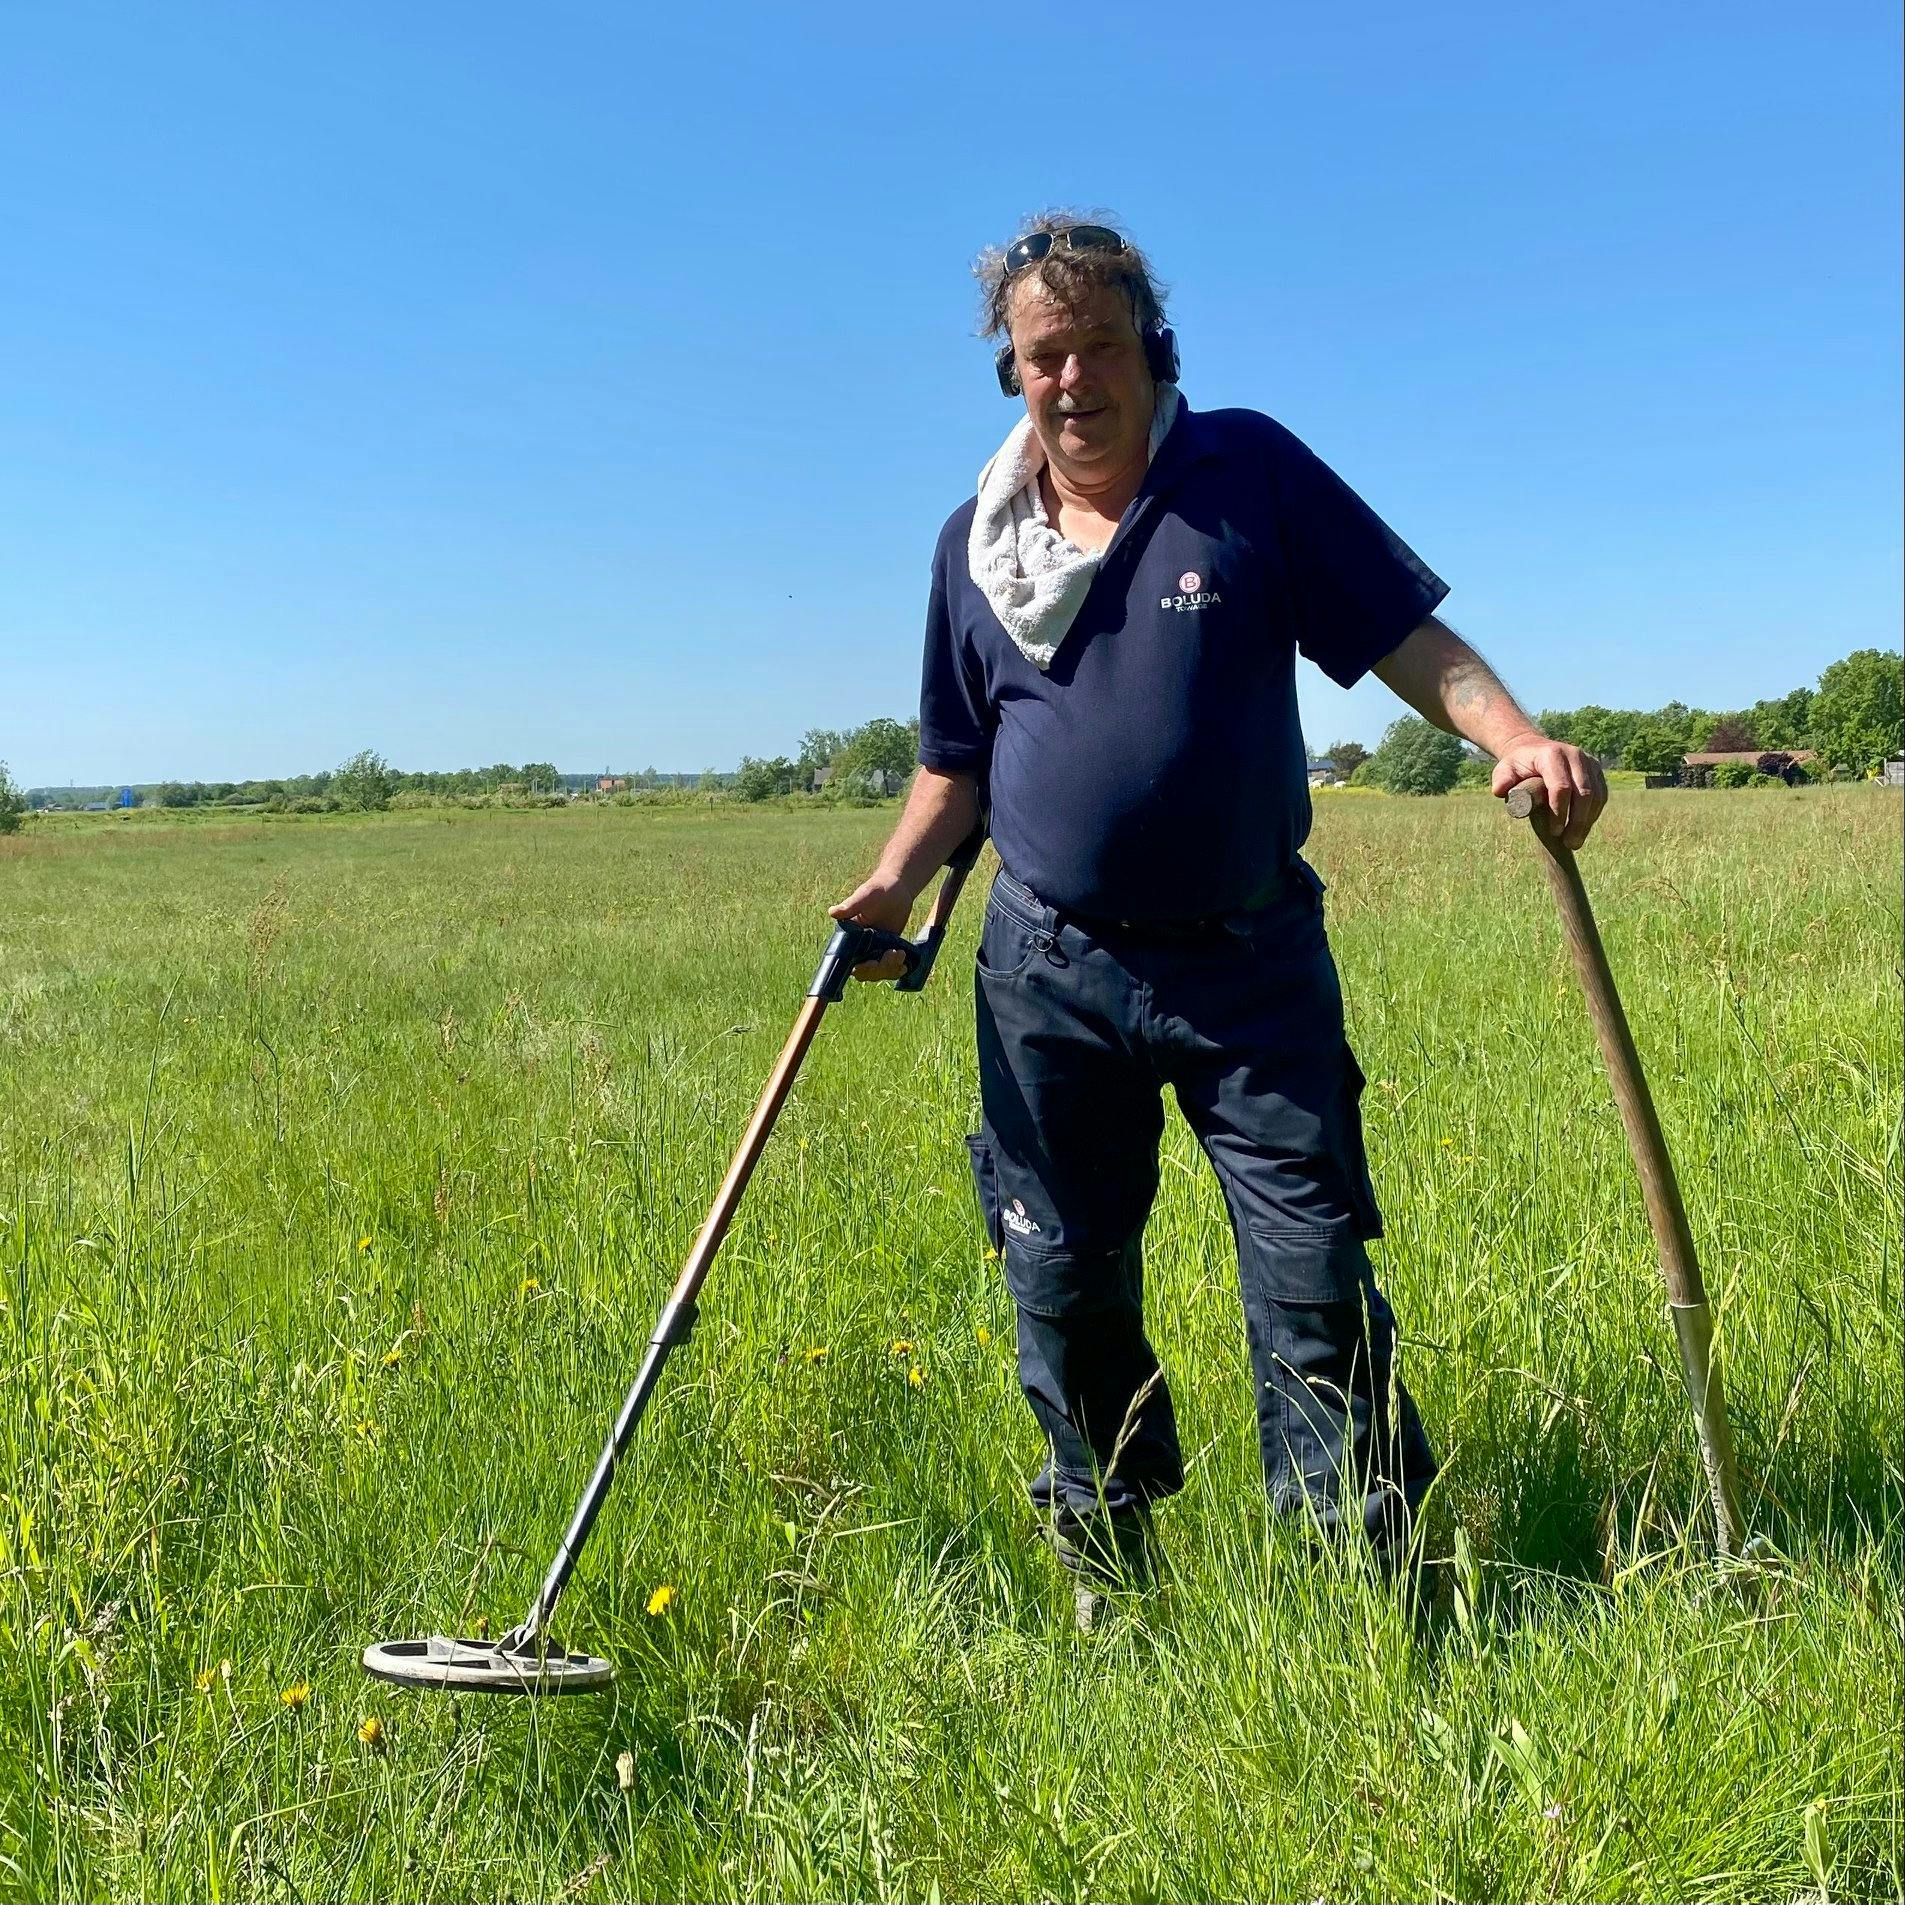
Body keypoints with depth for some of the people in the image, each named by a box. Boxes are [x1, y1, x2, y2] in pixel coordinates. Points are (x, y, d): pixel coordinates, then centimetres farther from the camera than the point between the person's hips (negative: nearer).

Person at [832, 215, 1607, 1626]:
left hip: (1250, 965, -2)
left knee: (1318, 1280, -3)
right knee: (1065, 1291, 10)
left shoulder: (1253, 469, 1)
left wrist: (1519, 737, -19)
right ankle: (1108, 1587, 29)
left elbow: (1410, 637, -1)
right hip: (1049, 975, 3)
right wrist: (895, 884, 0)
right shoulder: (976, 541, 9)